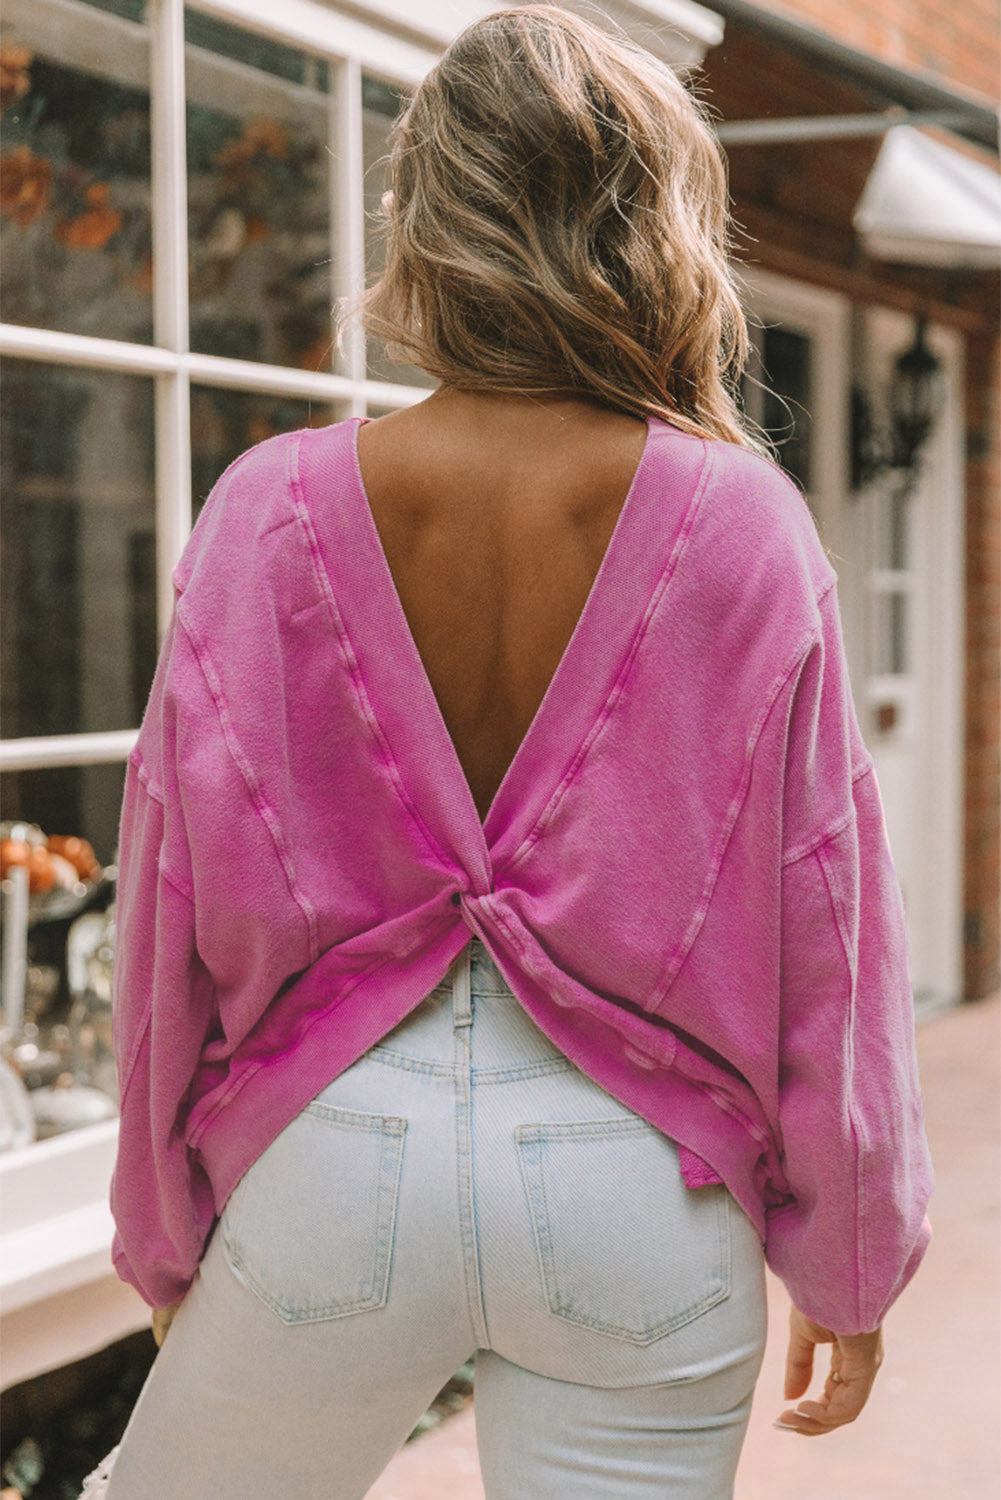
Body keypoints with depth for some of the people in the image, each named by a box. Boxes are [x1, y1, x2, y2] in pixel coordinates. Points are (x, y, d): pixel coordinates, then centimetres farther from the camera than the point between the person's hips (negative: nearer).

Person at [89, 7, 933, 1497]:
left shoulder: (275, 509, -6)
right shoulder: (746, 529, -7)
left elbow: (178, 902, 0)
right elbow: (817, 918, -3)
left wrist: (166, 1241, 13)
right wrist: (848, 1264, 10)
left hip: (335, 1157, 0)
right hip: (638, 1184, 1)